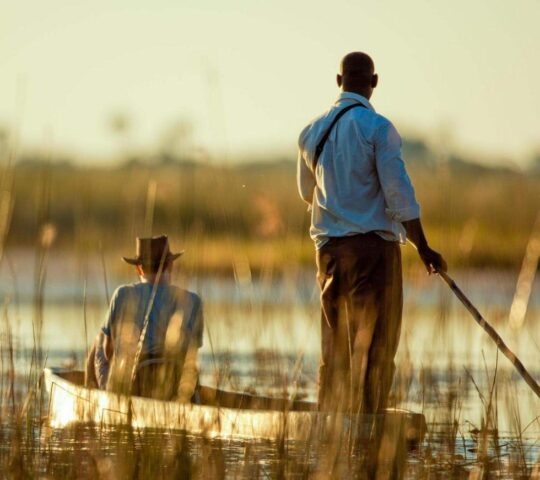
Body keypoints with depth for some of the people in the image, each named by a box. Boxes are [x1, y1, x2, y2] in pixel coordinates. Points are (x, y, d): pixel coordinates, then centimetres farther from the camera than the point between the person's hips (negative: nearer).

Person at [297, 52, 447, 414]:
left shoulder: (313, 132, 9)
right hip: (374, 245, -6)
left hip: (330, 247, 6)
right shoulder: (377, 128, -10)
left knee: (334, 347, 11)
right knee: (375, 346, -3)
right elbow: (399, 194, -13)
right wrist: (424, 248, -7)